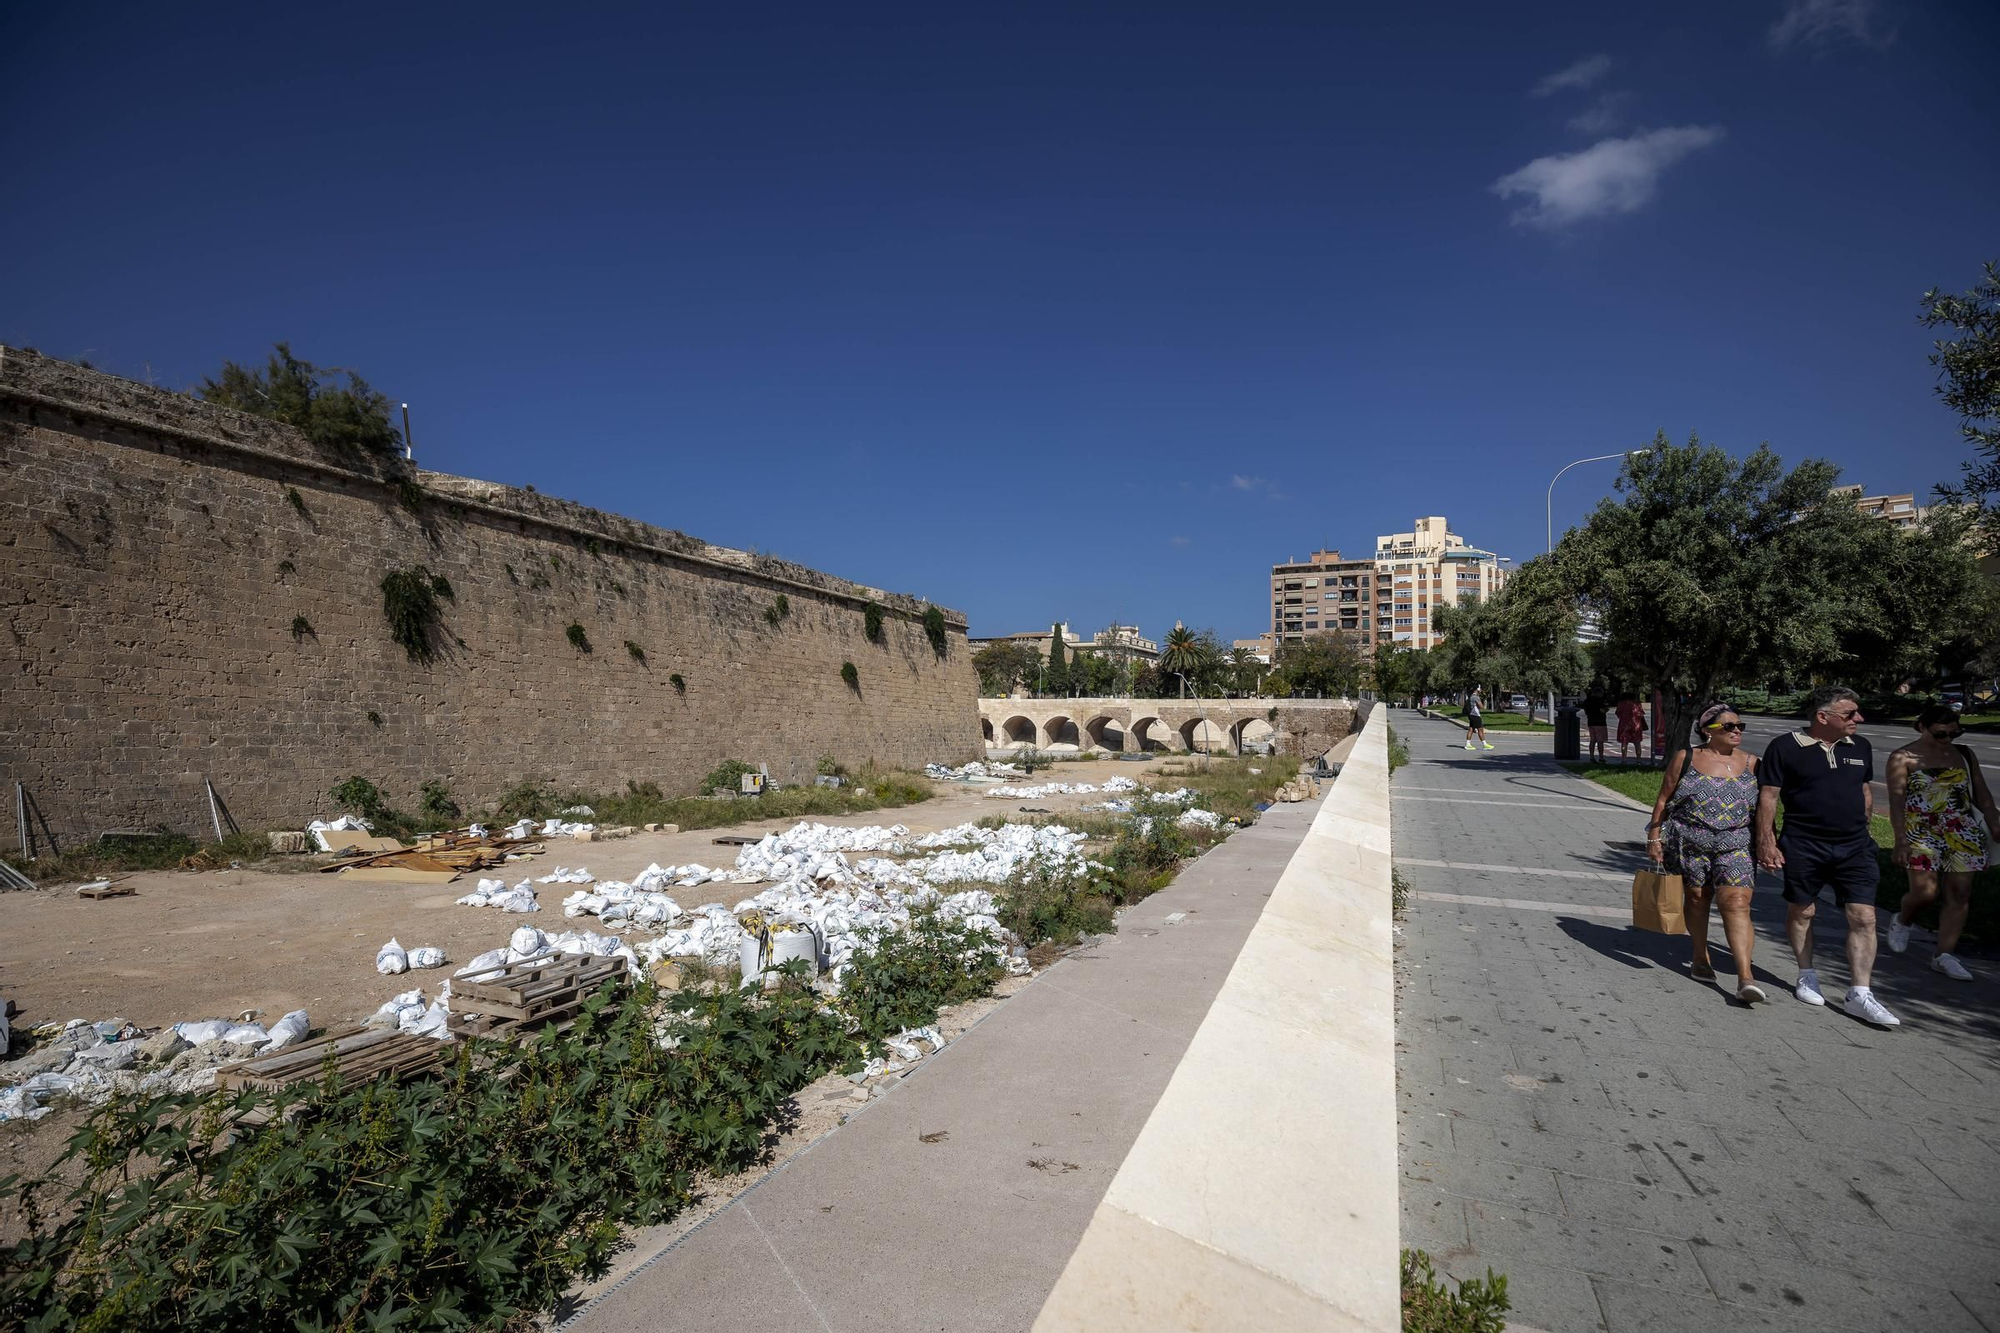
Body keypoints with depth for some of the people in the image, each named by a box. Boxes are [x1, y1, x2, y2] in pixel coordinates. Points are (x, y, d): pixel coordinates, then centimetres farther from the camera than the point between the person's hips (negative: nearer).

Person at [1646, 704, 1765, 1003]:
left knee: (1737, 903, -12)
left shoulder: (1751, 764, 4)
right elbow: (1663, 801, 3)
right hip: (1689, 844, 0)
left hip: (1735, 846, 0)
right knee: (1696, 898, 11)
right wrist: (1654, 838, 1)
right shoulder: (1685, 759, 0)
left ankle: (1745, 978, -15)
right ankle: (1701, 958, 31)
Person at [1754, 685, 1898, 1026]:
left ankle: (1859, 994, 1)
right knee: (1801, 911, 9)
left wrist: (1862, 831, 18)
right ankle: (1807, 976, 27)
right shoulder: (1785, 748, -8)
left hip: (1854, 848, 4)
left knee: (1863, 917, -3)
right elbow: (1767, 797, -7)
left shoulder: (1860, 747, 9)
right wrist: (1766, 842, -10)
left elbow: (1865, 792, 20)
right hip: (1803, 847, -4)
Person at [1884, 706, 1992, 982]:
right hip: (1921, 833, -5)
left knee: (1960, 894, 1)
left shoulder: (1965, 755, 12)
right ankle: (1901, 920, 22)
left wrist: (1993, 821, -2)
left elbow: (1982, 795, 15)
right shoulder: (1903, 757, -3)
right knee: (1925, 891, -10)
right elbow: (1896, 801, -7)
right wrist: (1901, 840, -14)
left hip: (1963, 834, 5)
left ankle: (1944, 955, 8)